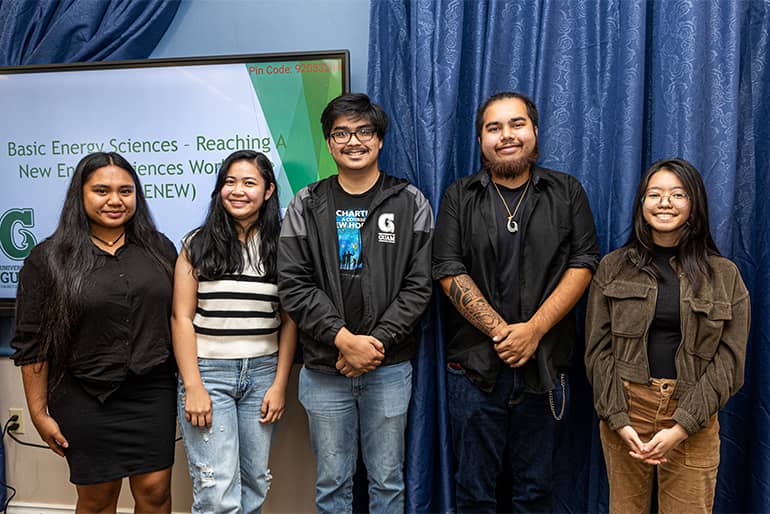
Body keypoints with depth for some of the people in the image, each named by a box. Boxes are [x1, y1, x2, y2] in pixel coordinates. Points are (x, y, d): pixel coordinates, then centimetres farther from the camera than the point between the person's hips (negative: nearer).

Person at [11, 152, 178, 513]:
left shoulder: (159, 249, 5)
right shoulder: (48, 259, -3)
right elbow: (32, 345, -2)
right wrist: (39, 414, -3)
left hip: (152, 392, 2)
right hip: (86, 400, -2)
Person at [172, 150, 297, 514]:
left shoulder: (280, 247, 3)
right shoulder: (198, 244, -1)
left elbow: (289, 320, 5)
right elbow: (181, 317, -3)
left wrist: (280, 384, 0)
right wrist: (192, 387, -9)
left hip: (262, 373, 2)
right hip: (208, 371, -2)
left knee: (254, 484, 12)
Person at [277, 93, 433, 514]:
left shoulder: (411, 203, 1)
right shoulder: (306, 206, 2)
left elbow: (419, 285, -4)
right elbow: (293, 285, -5)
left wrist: (376, 342, -14)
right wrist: (344, 339, -16)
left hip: (389, 368, 0)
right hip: (324, 368, 1)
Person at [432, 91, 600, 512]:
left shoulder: (566, 193, 6)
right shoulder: (459, 198, 4)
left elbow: (583, 264, -2)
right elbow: (449, 272, -5)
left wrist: (534, 329, -14)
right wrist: (501, 331, -14)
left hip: (545, 366, 1)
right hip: (475, 366, 0)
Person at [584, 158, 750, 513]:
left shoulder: (725, 275, 3)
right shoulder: (613, 268, 3)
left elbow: (728, 360, -2)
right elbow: (599, 350, 0)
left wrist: (681, 426, -12)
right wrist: (618, 420, -10)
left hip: (694, 418, 0)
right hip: (625, 406, 0)